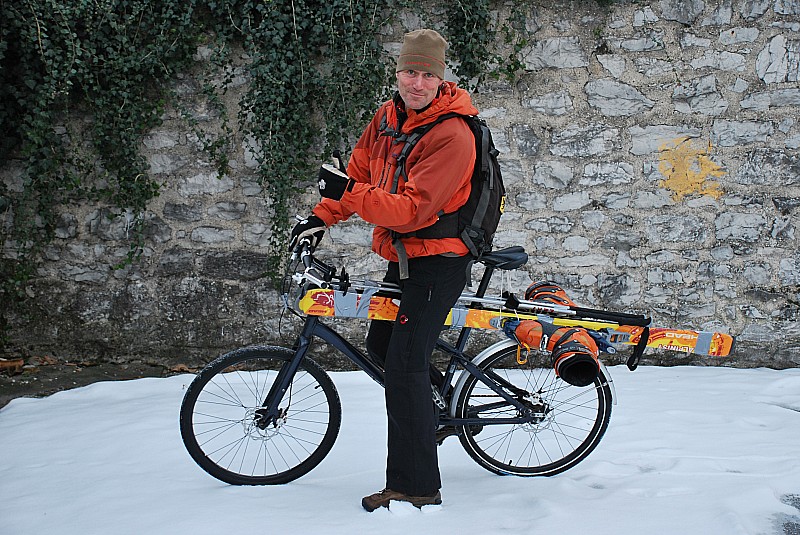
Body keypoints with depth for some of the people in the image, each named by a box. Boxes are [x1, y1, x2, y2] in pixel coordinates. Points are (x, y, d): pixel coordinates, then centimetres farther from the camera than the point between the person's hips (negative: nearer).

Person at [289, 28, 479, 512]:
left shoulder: (451, 135, -23)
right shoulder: (389, 115, 3)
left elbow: (411, 211, -28)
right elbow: (361, 169, 14)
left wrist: (351, 194, -36)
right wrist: (323, 216, 4)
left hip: (438, 260, -9)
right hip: (402, 255, 9)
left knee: (403, 367, -13)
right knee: (381, 345, 19)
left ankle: (417, 489, -8)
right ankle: (434, 402, 43)